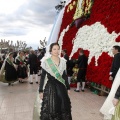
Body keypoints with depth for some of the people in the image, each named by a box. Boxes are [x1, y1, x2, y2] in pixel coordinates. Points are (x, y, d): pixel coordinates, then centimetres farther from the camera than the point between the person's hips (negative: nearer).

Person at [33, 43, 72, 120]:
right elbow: (43, 76, -5)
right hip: (50, 87, -3)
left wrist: (68, 87, 13)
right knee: (50, 108, 1)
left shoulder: (63, 61, 4)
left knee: (63, 107, 9)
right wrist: (41, 90, -6)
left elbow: (65, 75, 11)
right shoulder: (46, 61, -7)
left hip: (61, 87, 4)